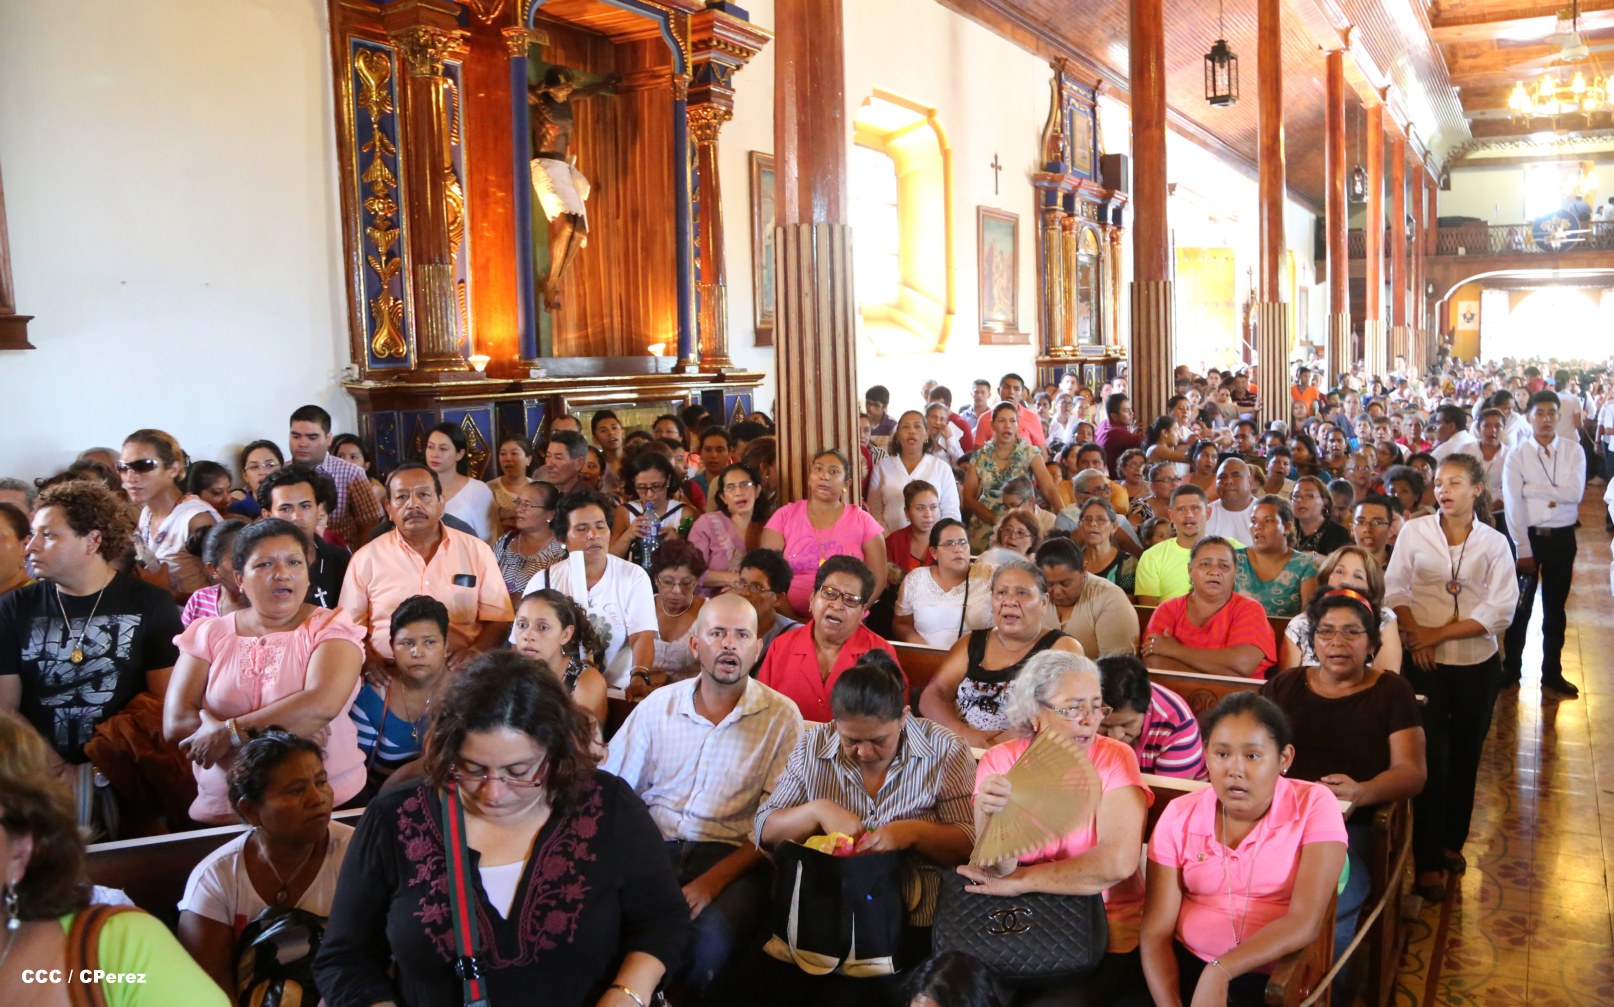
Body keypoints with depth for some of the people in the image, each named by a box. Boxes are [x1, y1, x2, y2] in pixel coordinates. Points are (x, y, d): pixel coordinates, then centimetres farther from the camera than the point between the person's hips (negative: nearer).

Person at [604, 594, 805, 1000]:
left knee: (709, 938, -33)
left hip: (734, 859, -2)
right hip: (655, 849, 3)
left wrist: (712, 882, -17)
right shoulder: (658, 704, 11)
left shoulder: (781, 717, 2)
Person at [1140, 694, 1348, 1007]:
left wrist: (1220, 971, -28)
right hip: (1188, 967, 2)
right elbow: (1156, 932, -5)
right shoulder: (1179, 816, -2)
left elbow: (1305, 922, -17)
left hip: (1277, 979, -1)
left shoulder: (1314, 806, -9)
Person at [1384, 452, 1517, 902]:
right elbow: (1394, 589, -2)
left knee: (1464, 755, 12)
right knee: (1431, 756, -4)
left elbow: (1500, 611, -7)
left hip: (1476, 664, 1)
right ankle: (1428, 860, 3)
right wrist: (1415, 633, -17)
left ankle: (1452, 841, 29)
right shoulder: (1415, 531, 0)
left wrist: (1439, 634, -14)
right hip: (1425, 662, -1)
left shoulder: (1494, 543, 0)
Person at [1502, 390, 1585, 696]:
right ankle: (1511, 668, 22)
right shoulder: (1517, 455, -6)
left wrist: (1533, 488, -17)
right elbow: (1513, 505, -11)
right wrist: (1523, 550, -15)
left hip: (1562, 537, 2)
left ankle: (1552, 672, 26)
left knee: (1555, 608, 13)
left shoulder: (1573, 450, -1)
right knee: (1520, 605, 7)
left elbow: (1575, 492, -15)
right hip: (1527, 535, -2)